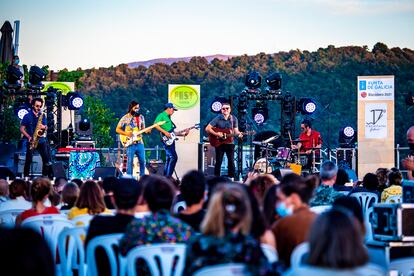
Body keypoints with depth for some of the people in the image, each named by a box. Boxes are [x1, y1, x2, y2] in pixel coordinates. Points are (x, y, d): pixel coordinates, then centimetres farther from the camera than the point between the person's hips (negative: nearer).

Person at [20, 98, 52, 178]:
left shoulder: (42, 116, 11)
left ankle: (45, 176, -1)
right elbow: (22, 129, -3)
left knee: (46, 159, -7)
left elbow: (46, 128, 15)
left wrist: (44, 127, -9)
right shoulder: (27, 116, -1)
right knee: (29, 159, -7)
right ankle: (26, 176, 2)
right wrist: (29, 137, -14)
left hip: (41, 140, 3)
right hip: (31, 141, -3)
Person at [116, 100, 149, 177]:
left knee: (142, 161, 4)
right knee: (130, 162, -3)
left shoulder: (141, 117, 10)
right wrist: (126, 133, -15)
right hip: (130, 143, -4)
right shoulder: (125, 118, -3)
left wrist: (146, 130, -5)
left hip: (140, 143, 4)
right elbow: (117, 129, 0)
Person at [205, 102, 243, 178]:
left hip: (230, 143, 2)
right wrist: (216, 134, -19)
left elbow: (236, 130, 4)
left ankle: (231, 178, 8)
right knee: (218, 161, 0)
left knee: (231, 161, -1)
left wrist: (238, 134, -18)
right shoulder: (218, 118, -5)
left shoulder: (234, 119, 2)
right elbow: (207, 128, -7)